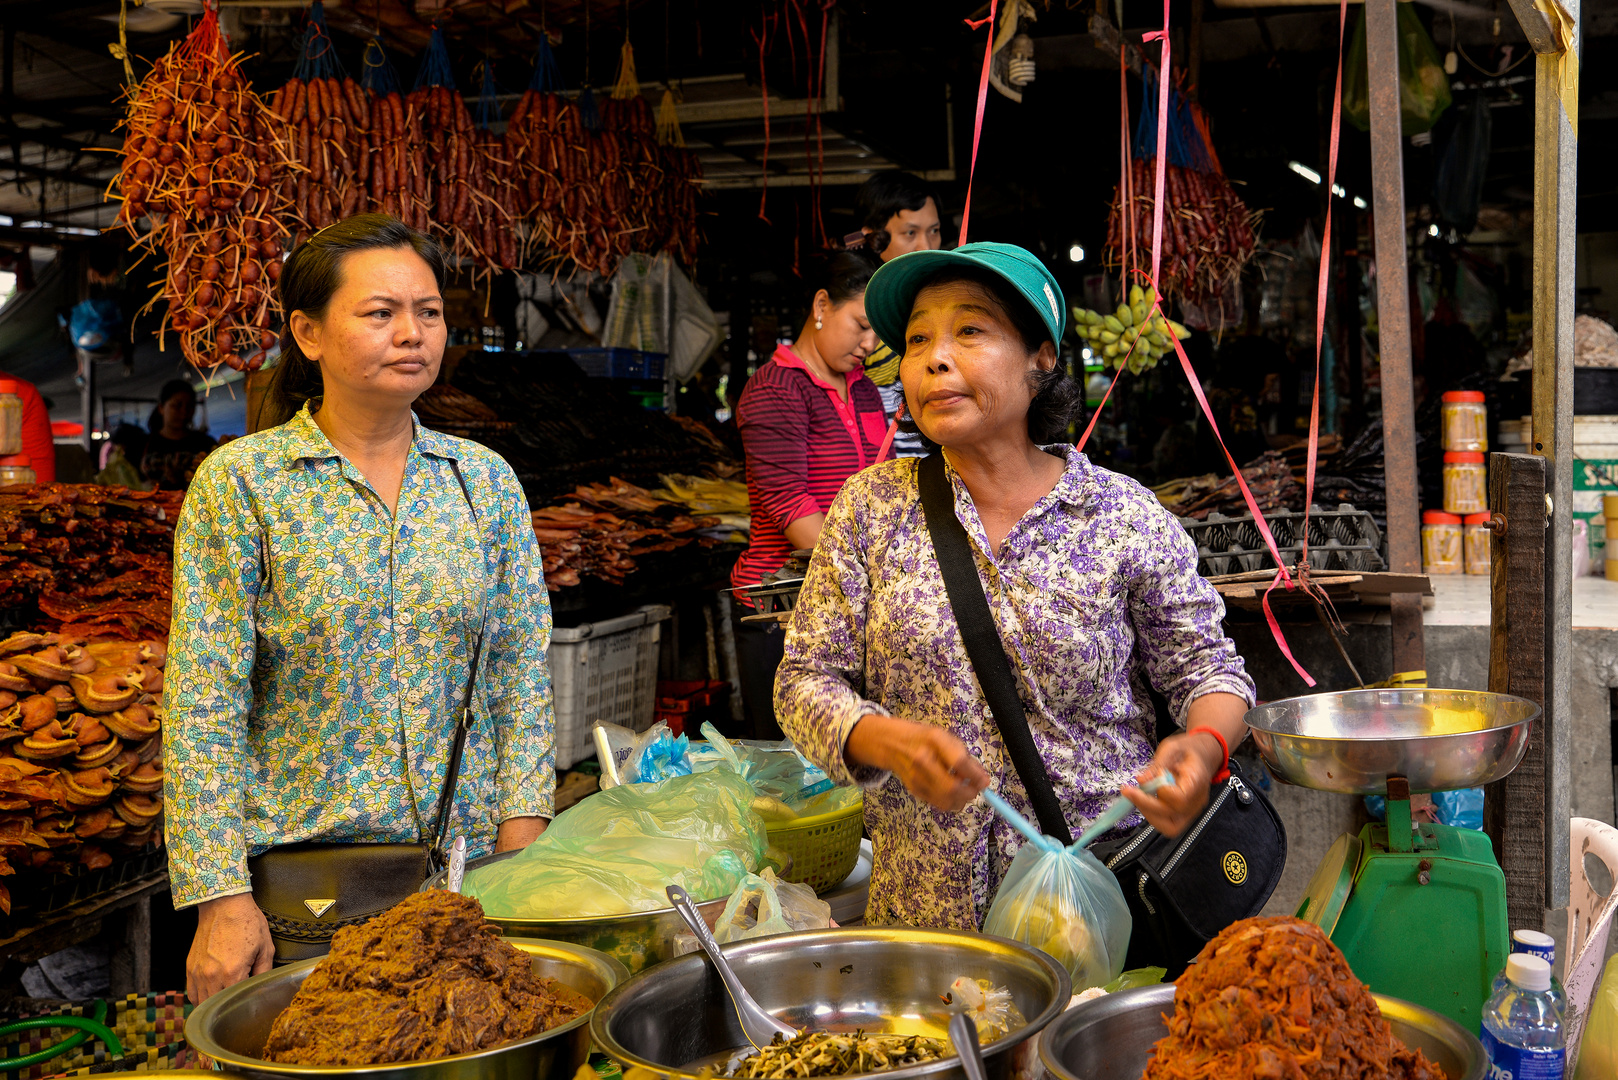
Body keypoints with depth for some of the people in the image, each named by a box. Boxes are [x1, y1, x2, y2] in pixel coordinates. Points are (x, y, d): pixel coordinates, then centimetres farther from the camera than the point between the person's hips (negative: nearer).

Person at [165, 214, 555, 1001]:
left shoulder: (485, 479, 4)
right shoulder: (239, 481, -5)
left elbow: (523, 669, 5)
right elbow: (203, 707, -7)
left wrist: (521, 843, -4)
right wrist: (220, 898, -12)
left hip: (469, 860, 3)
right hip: (302, 869, -2)